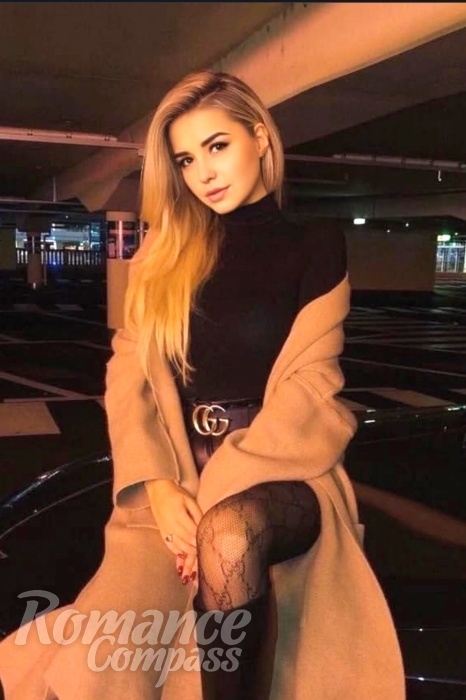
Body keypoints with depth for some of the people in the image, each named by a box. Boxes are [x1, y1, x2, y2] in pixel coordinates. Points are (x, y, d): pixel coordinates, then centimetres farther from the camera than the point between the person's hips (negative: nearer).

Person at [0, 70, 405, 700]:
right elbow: (130, 374, 4)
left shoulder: (314, 247, 3)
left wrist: (216, 496, -15)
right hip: (177, 469, 2)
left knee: (229, 540, -38)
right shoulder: (165, 254, 12)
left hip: (279, 467, -2)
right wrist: (160, 488, -11)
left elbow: (307, 388, -6)